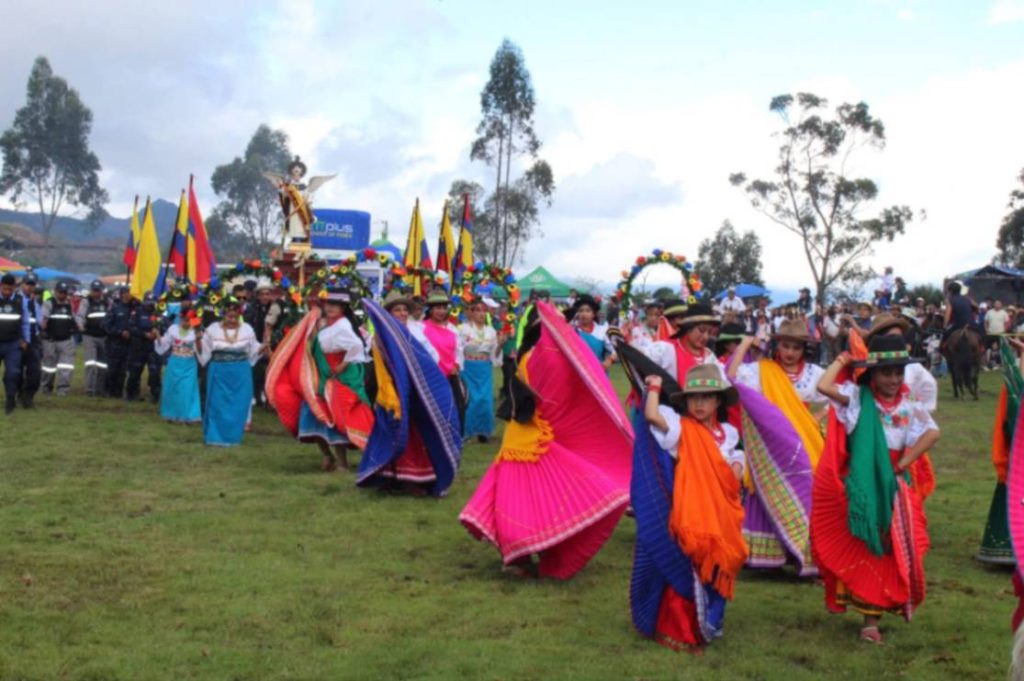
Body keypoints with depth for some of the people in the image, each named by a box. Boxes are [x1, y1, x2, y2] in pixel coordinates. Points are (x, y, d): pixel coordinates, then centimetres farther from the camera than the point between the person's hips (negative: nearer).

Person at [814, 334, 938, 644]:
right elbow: (824, 386, -23)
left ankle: (872, 616, 16)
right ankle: (870, 616, 20)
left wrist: (905, 461, -16)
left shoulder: (908, 405, 3)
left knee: (893, 551, 4)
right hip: (862, 488, -3)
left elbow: (932, 433, -11)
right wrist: (841, 361, -8)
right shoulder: (857, 397, -5)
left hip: (893, 488, 3)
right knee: (862, 551, 6)